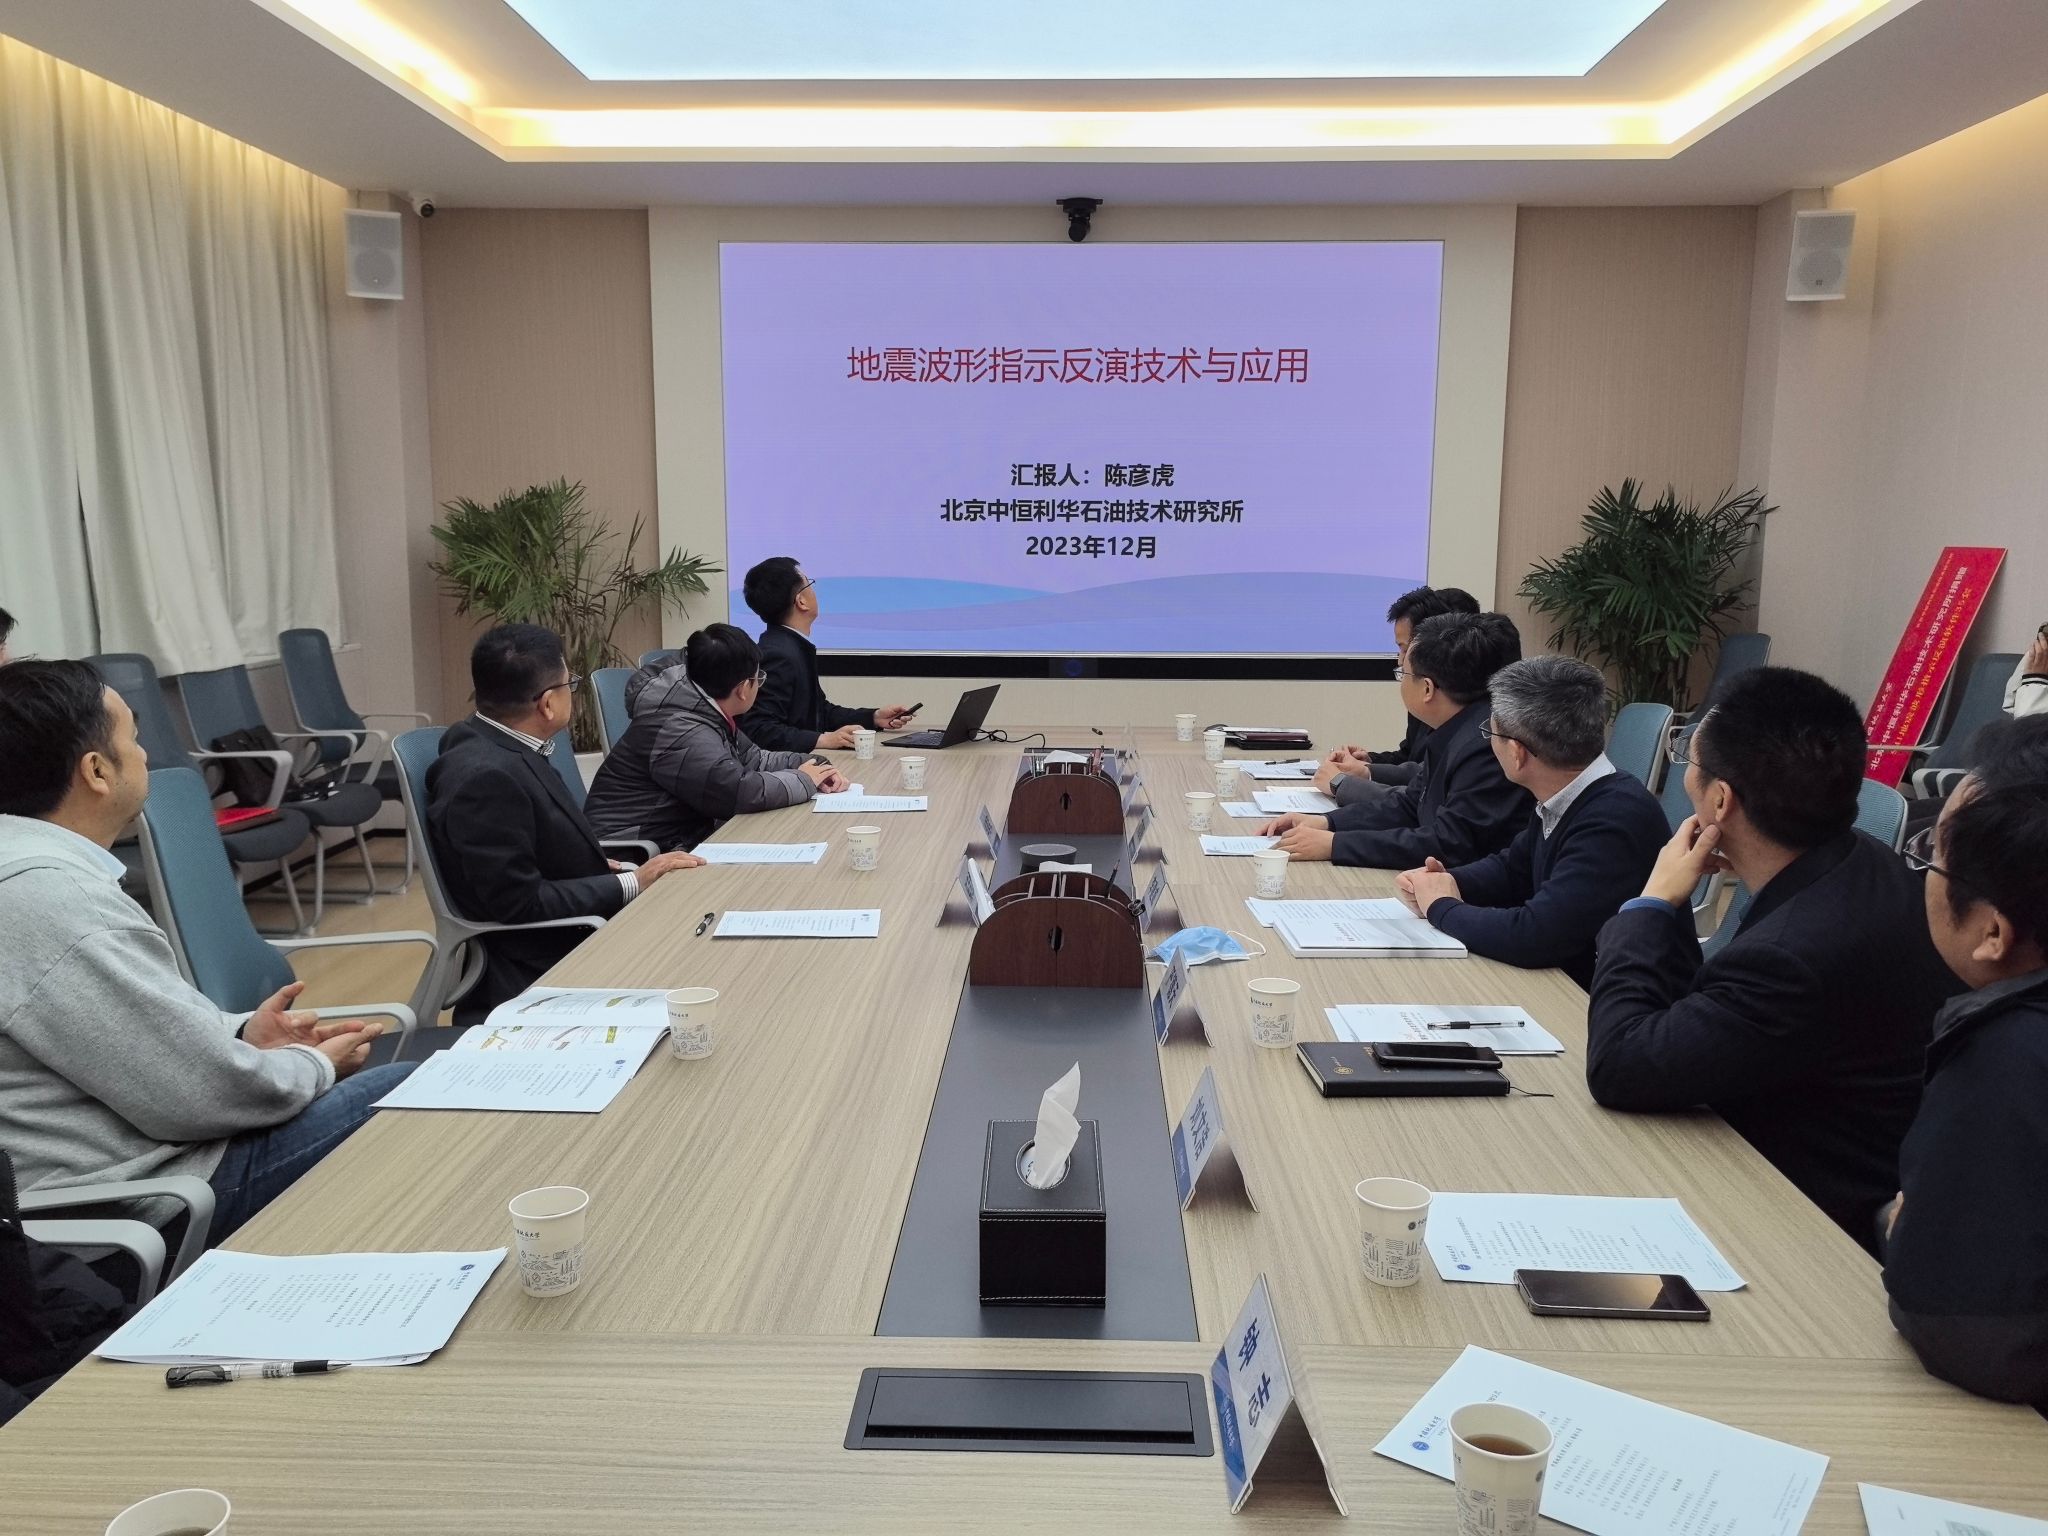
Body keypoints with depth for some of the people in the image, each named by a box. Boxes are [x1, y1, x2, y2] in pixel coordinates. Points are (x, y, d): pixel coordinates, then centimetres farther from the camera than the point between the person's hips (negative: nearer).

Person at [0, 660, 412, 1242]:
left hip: (136, 1138, 10)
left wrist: (238, 1036, 6)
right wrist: (315, 1064, -6)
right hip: (149, 1193, -10)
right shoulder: (54, 897, -27)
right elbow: (201, 1093, -24)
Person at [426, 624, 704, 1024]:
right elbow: (520, 905, -22)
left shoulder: (499, 746, 3)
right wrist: (632, 882, -15)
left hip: (571, 940, 9)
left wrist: (598, 866, 0)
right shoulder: (486, 777, -23)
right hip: (535, 976, -9)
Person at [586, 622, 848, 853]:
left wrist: (814, 767, -1)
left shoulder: (703, 710, 6)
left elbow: (753, 759, 14)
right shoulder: (682, 733, -24)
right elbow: (741, 791, -32)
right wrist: (804, 780, -15)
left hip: (686, 831, 9)